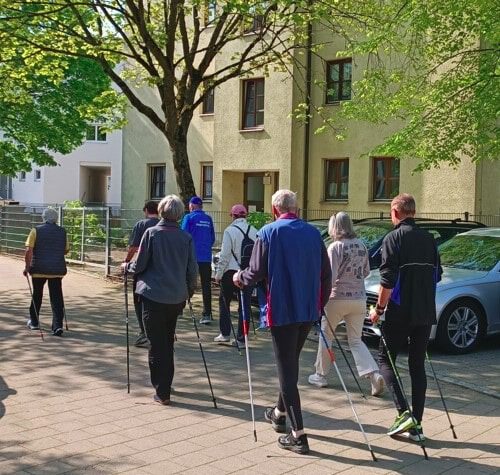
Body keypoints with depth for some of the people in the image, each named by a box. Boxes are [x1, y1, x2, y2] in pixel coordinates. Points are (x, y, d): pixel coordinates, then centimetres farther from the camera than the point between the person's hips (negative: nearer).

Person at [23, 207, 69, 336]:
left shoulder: (36, 231, -4)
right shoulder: (62, 232, 4)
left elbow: (28, 250, -11)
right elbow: (66, 250, 13)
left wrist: (27, 266, -5)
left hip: (39, 268, -1)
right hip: (57, 269, 1)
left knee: (37, 295, 17)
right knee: (56, 297, 1)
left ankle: (34, 322, 29)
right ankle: (57, 326, -8)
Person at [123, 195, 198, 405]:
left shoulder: (152, 233, -8)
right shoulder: (186, 238, 1)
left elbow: (140, 266, -7)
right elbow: (192, 271, 4)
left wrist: (126, 266, 14)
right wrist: (189, 292, 20)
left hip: (154, 296, -4)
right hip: (177, 297, 4)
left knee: (157, 344, 3)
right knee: (168, 342, 19)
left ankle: (162, 392, 2)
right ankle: (165, 385, 31)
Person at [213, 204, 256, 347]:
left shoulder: (230, 231, -9)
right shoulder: (253, 231, 5)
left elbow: (225, 255, -10)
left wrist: (219, 274, -3)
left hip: (231, 271, -4)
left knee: (224, 301, 13)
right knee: (245, 305, 6)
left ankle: (225, 333, 13)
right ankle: (242, 339, 7)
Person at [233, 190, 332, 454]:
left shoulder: (268, 232, -7)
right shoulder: (312, 232, 7)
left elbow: (256, 272, -10)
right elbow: (326, 273, 8)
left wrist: (239, 278, 11)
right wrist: (320, 303, 20)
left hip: (282, 310, -5)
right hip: (308, 310, 5)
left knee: (286, 368, -1)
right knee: (291, 362, 22)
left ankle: (298, 434, -4)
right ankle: (280, 413, 38)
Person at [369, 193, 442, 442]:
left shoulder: (393, 238, -9)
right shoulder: (429, 239, 9)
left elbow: (388, 280, -16)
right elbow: (437, 275, 14)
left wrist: (379, 308, -6)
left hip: (400, 312, -6)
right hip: (425, 314, 6)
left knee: (385, 359, 7)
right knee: (418, 365, 11)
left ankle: (404, 413, -8)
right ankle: (417, 424, 11)